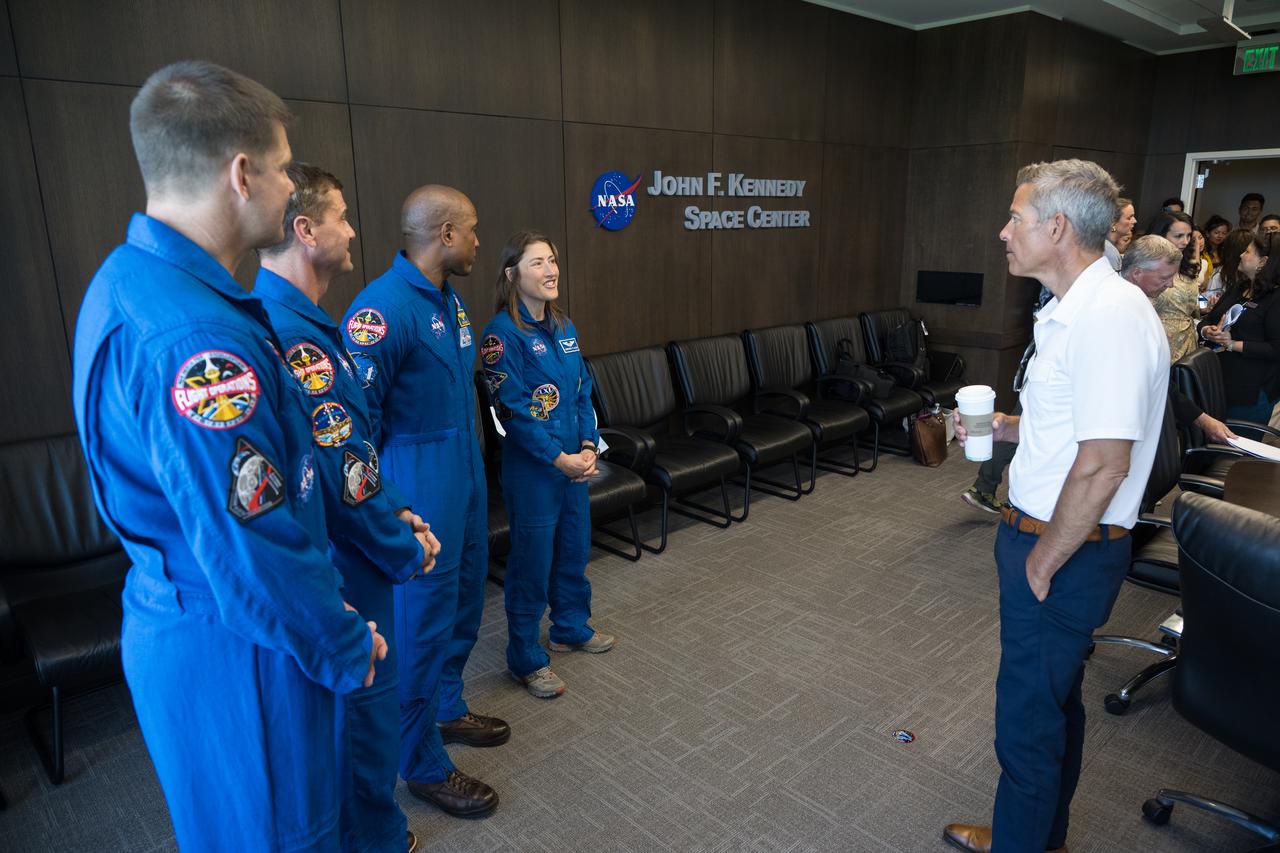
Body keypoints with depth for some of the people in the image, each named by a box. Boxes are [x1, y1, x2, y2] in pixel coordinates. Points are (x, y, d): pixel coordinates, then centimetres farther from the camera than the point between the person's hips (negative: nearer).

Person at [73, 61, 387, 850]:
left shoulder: (129, 278, 4)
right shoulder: (196, 337, -30)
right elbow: (254, 559, -28)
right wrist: (347, 650, -11)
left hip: (172, 624, 10)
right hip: (237, 650, -9)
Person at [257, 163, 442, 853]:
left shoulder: (298, 321, 8)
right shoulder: (293, 335, -26)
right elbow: (341, 473, -25)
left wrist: (397, 514, 7)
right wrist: (405, 550, -11)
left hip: (340, 557, 10)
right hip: (343, 572, -10)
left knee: (361, 699, 25)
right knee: (365, 702, 9)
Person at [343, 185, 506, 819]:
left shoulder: (450, 299, 9)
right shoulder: (383, 306, -21)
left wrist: (470, 463, 17)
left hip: (465, 475, 9)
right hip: (420, 487, -9)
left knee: (464, 599, 20)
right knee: (422, 619, 3)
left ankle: (447, 710, 42)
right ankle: (423, 765, 22)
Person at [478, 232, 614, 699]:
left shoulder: (564, 327, 7)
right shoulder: (503, 332, -15)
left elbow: (583, 390, 9)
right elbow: (513, 408, -18)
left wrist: (587, 446, -3)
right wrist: (559, 458, -17)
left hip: (574, 462, 7)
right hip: (531, 467, -7)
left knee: (574, 549, 20)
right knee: (532, 561, 4)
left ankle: (571, 627, 42)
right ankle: (526, 659, 21)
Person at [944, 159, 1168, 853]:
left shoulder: (1111, 317, -23)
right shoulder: (1075, 311, 10)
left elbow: (1103, 463, -27)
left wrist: (1044, 560, -18)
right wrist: (1001, 426, 8)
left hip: (1067, 553, -10)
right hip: (1046, 537, 10)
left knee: (1029, 721, 5)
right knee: (1055, 702, 24)